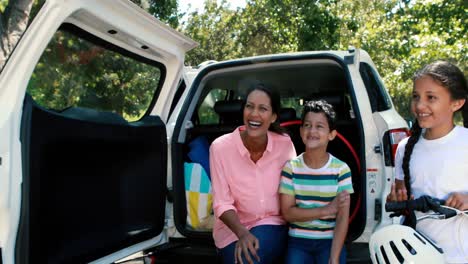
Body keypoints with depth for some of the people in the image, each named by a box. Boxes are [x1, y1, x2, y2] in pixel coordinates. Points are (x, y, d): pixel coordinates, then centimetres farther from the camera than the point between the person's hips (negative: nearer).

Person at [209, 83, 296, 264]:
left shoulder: (285, 144, -10)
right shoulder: (220, 147, -14)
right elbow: (222, 203, -12)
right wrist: (242, 233, -26)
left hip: (273, 224, 0)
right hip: (233, 227, 0)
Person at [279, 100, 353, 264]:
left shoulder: (341, 170, -5)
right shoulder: (290, 168, -3)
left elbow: (342, 218, -7)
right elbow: (287, 212, -6)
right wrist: (326, 210, -15)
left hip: (330, 241, 0)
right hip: (298, 241, 1)